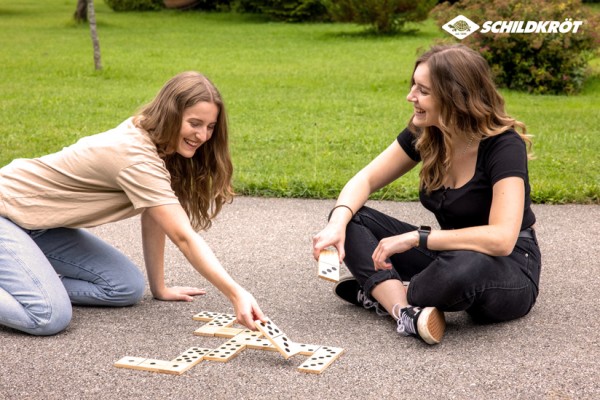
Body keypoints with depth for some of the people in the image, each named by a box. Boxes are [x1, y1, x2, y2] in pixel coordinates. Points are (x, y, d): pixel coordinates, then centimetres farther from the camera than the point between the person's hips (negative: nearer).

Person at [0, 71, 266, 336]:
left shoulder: (150, 140, -2)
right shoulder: (136, 158, -30)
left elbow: (153, 219, 1)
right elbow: (184, 238, -33)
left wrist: (159, 288, 2)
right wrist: (236, 294, -37)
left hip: (42, 223, 9)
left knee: (128, 289, -3)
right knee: (49, 317, -29)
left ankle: (28, 282, 8)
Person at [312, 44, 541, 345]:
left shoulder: (504, 146, -23)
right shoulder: (424, 134, -5)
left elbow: (501, 239, -34)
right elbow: (365, 180, 0)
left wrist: (414, 238, -31)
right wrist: (338, 223, -20)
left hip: (511, 268, -6)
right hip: (450, 254, 6)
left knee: (467, 267, -42)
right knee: (351, 219, -8)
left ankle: (381, 293, -13)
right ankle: (405, 310, -28)